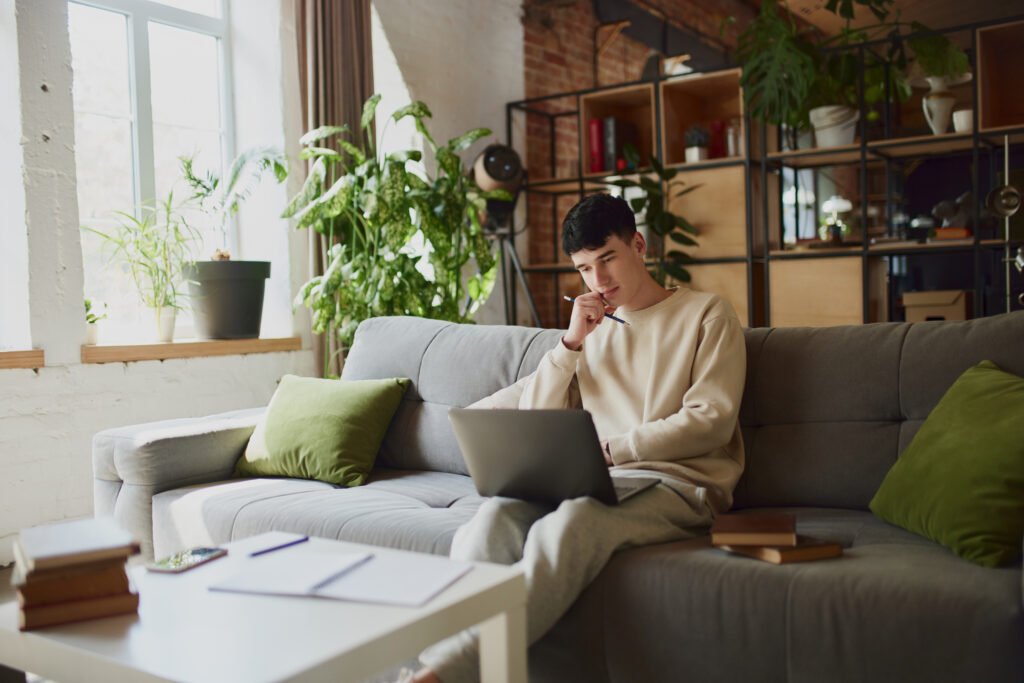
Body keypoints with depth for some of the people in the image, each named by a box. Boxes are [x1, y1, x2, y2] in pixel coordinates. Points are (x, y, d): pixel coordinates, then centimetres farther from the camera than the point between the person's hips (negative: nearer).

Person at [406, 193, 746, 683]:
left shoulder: (707, 313, 9)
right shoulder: (591, 328, 23)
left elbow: (709, 422, -3)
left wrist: (607, 448, -9)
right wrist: (572, 342, 2)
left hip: (678, 484, -4)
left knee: (570, 522, -37)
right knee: (497, 514, -30)